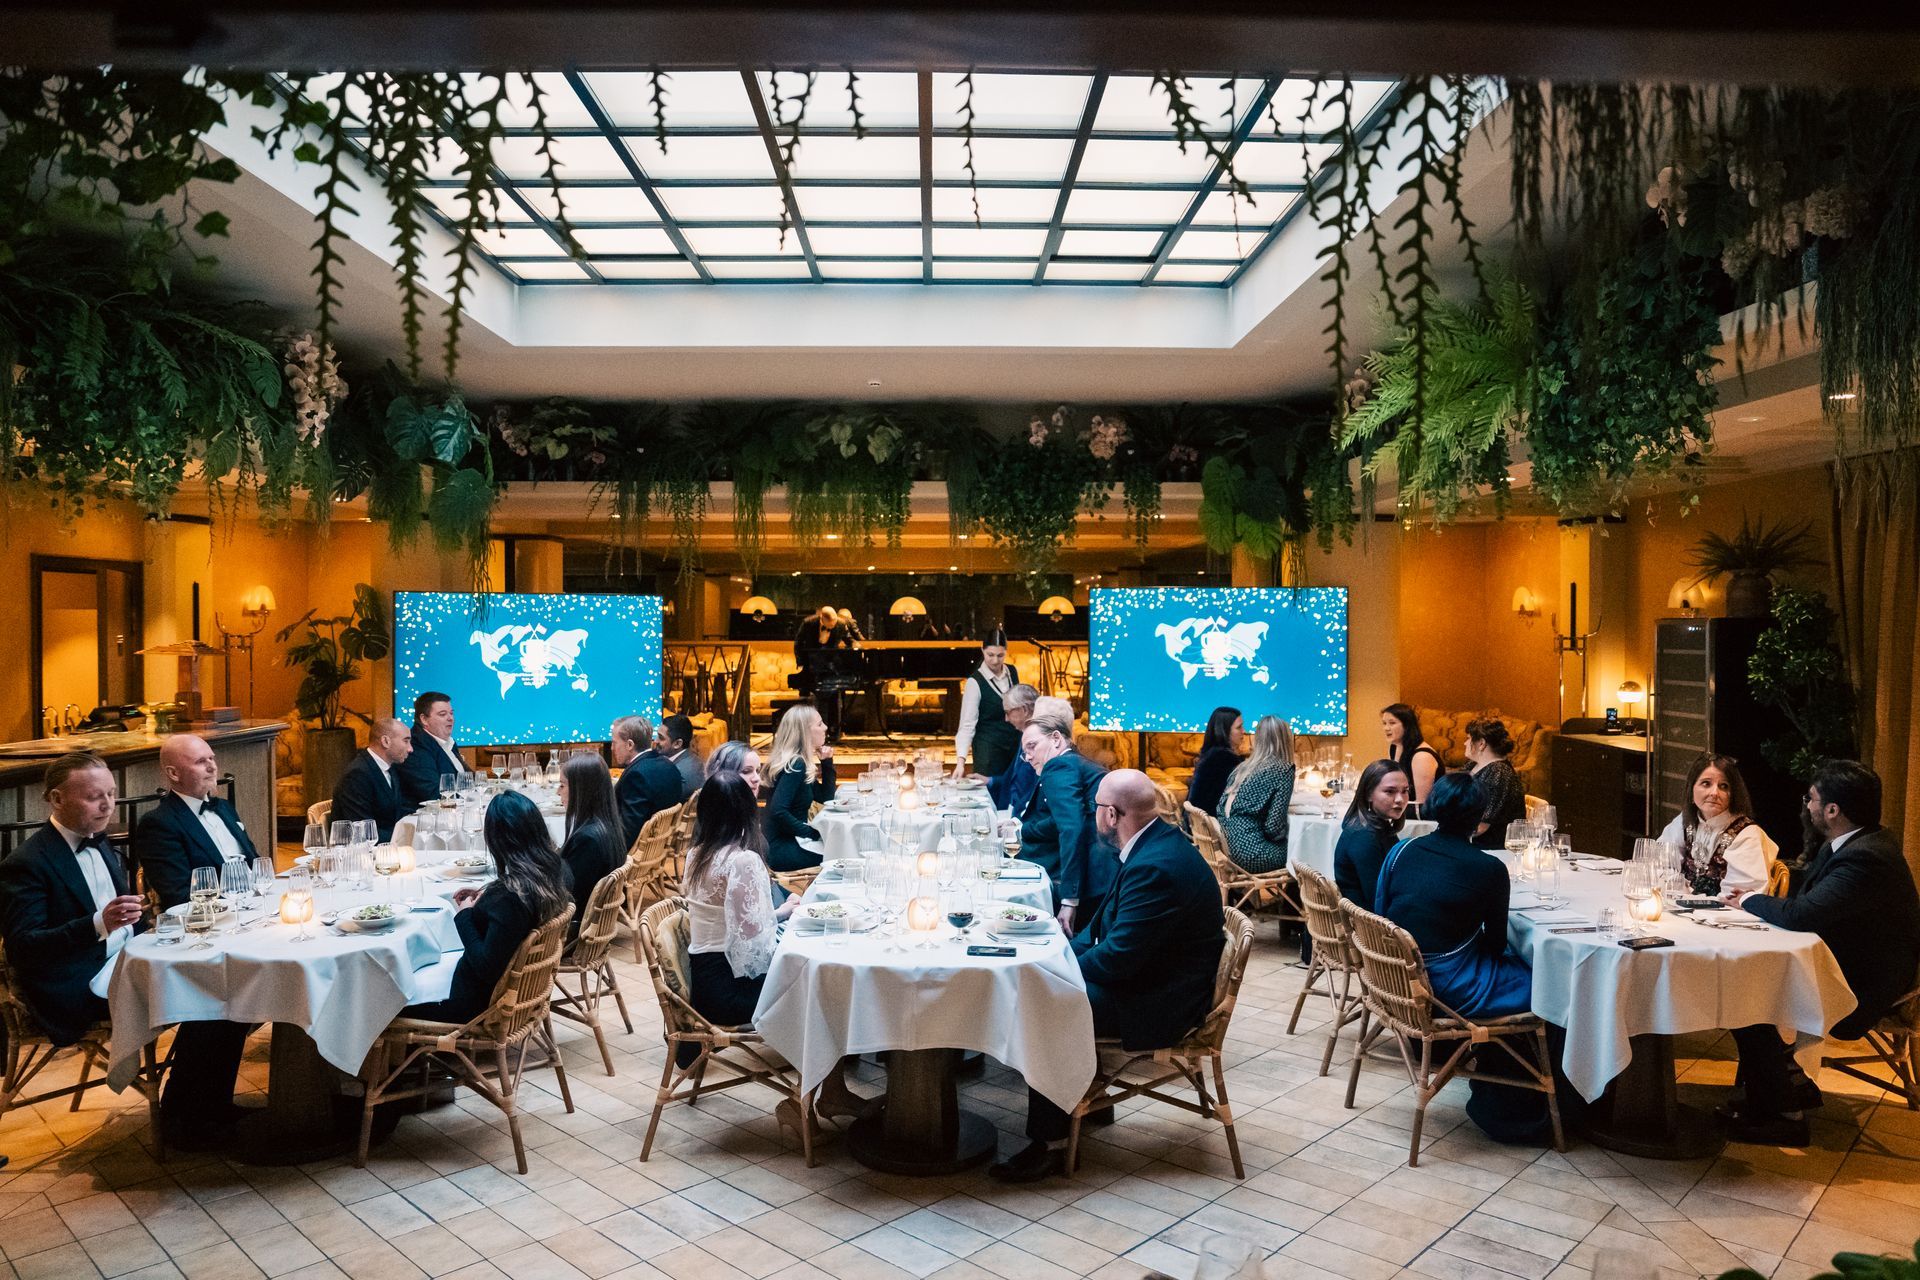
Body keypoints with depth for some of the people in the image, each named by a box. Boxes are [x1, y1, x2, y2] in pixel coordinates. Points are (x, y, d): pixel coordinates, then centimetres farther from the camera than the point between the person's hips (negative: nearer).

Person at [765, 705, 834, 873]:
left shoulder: (799, 762, 10)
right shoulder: (794, 766, -19)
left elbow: (826, 798, 16)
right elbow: (778, 811, -28)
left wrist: (827, 762, 6)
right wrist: (810, 831, -18)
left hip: (789, 841, 9)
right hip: (782, 850, -9)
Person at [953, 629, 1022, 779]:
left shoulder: (1012, 672, 2)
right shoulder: (975, 682, -14)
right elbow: (967, 724, -17)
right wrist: (961, 760, -26)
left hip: (1016, 745, 5)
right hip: (988, 749, -5)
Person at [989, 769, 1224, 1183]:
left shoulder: (1155, 867, -28)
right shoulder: (1156, 842, 4)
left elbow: (1119, 958, -27)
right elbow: (1107, 921, 14)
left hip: (1162, 1000, -11)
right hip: (1149, 971, 11)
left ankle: (1049, 1145, -5)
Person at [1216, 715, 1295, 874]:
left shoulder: (1244, 765, 14)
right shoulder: (1283, 769, -5)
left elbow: (1221, 808, 16)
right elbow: (1274, 827, -11)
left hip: (1224, 847, 7)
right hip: (1249, 853, -7)